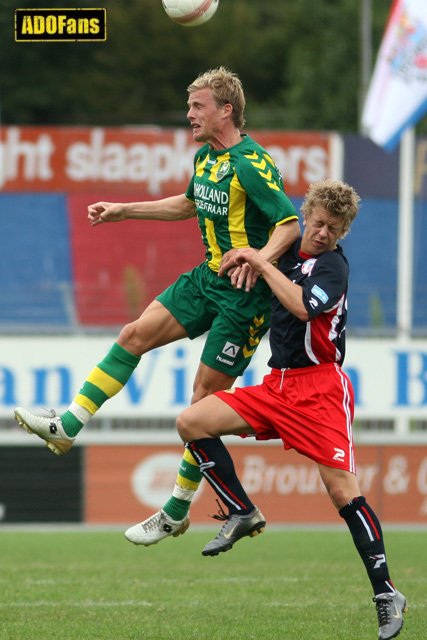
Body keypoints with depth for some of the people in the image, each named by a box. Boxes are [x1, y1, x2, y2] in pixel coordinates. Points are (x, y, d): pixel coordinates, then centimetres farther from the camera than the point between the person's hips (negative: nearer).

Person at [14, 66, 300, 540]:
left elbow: (290, 224, -26)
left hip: (245, 293, -9)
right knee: (134, 335, 0)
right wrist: (124, 211, 27)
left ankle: (177, 513, 2)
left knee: (207, 393, -5)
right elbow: (189, 205, 29)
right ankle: (67, 427, 0)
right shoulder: (206, 157, 10)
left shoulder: (252, 165, -19)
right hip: (207, 279, 9)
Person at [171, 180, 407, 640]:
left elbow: (304, 307, -29)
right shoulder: (293, 253, 12)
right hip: (277, 385, 8)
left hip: (319, 388, -7)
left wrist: (262, 264, -21)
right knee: (192, 422, -4)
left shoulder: (331, 265, -9)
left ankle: (386, 595, -9)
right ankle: (243, 515, 5)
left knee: (342, 490, -14)